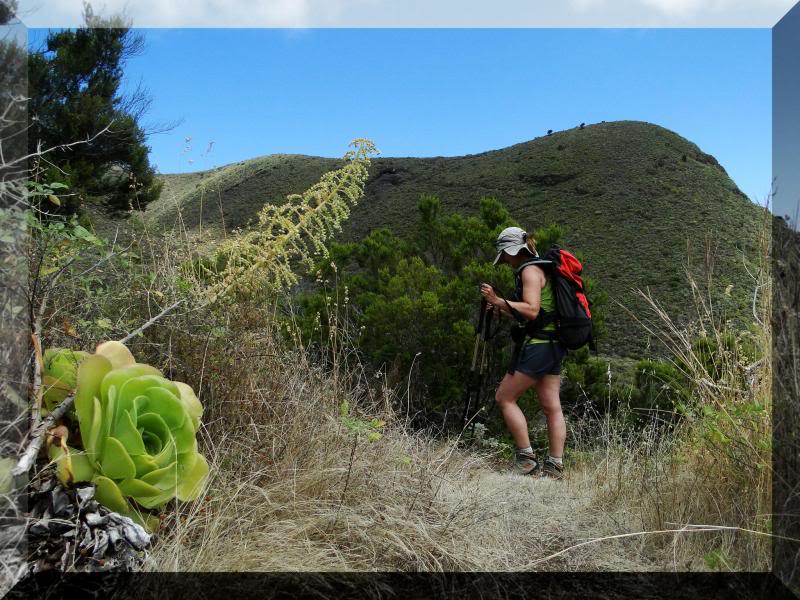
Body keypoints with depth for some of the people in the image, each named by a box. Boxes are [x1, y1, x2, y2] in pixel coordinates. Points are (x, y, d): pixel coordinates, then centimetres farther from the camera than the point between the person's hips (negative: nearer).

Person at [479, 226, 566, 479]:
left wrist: (498, 300, -19)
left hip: (538, 345, -10)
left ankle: (526, 458, -1)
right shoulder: (538, 269, 20)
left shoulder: (530, 270, -10)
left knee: (504, 397, -2)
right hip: (552, 345, 10)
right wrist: (502, 310, 19)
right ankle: (555, 466, 11)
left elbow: (531, 310, -22)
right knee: (551, 406, 8)